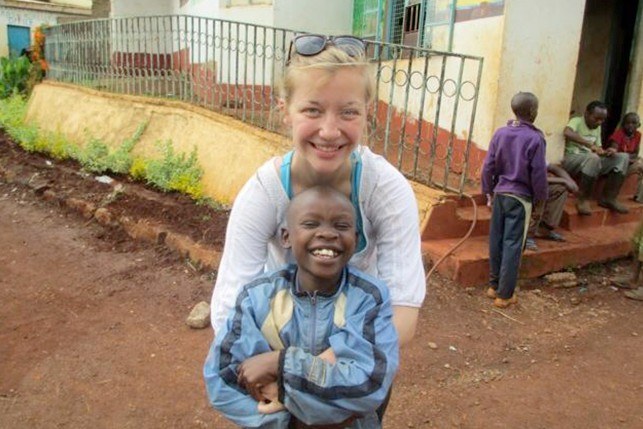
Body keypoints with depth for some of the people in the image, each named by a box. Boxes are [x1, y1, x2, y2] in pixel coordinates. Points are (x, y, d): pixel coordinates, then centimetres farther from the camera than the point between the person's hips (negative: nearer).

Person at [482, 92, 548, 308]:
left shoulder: (500, 133, 0)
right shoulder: (535, 138, -13)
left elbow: (488, 166, 2)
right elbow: (538, 173, -10)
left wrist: (489, 190, 14)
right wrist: (541, 197, 4)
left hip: (500, 193, 5)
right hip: (520, 197, -4)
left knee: (496, 240, 13)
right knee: (512, 245, 1)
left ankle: (494, 285, 25)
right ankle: (504, 295, 7)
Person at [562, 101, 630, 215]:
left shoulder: (598, 128, 14)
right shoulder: (576, 121, -9)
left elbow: (598, 148, 17)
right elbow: (567, 133, -33)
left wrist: (606, 152, -9)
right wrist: (590, 145, -36)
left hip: (591, 160, 8)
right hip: (571, 159, -8)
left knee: (623, 157, -8)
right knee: (593, 157, -39)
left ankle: (608, 198, -9)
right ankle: (583, 199, -25)